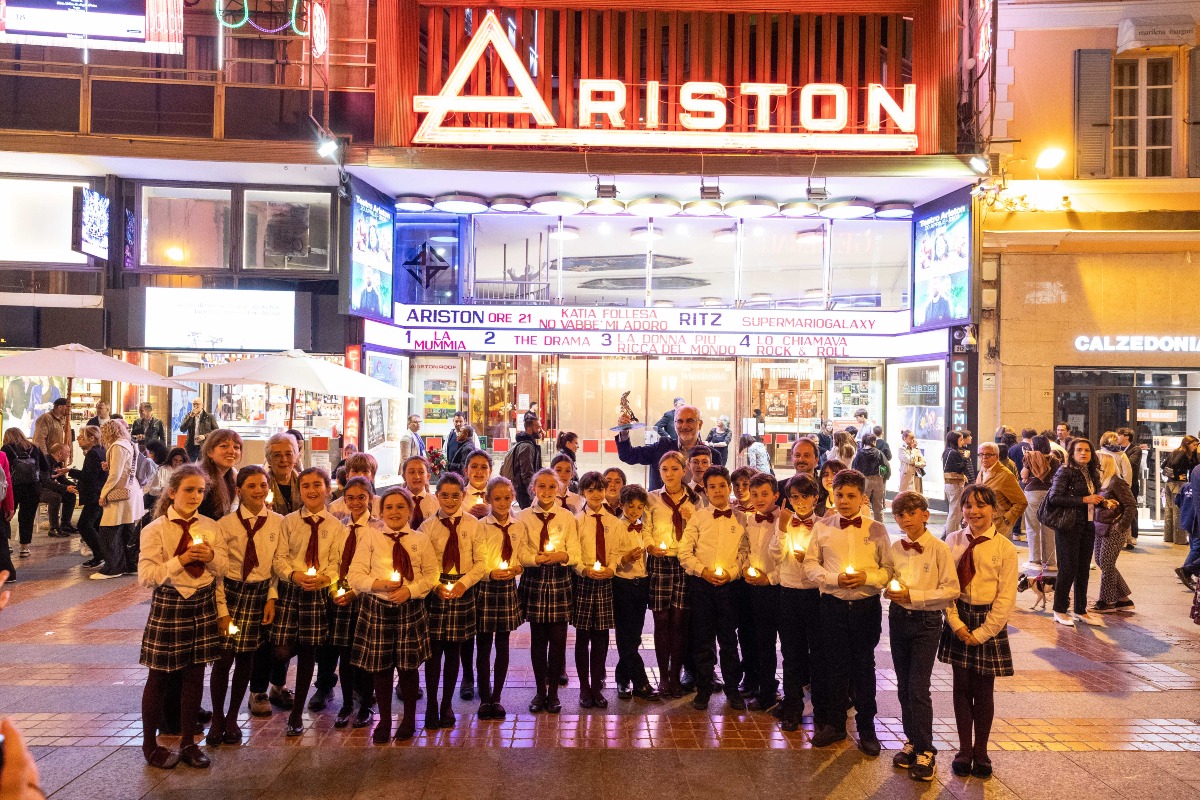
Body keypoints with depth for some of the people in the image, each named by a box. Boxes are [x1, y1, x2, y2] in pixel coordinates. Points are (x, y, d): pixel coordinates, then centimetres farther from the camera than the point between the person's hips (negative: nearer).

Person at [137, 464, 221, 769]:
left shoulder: (211, 526, 3)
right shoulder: (155, 530, -8)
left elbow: (223, 570, 6)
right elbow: (146, 576, -12)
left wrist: (211, 557, -14)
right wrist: (180, 560, -22)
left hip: (203, 604, 3)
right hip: (168, 604, -3)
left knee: (195, 675, 10)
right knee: (159, 676, 10)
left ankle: (188, 742, 26)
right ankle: (150, 744, 29)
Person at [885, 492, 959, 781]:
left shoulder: (939, 549, -12)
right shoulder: (895, 548, 2)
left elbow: (951, 590, -15)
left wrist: (914, 595, -19)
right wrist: (891, 590, -9)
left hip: (926, 621, -5)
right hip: (898, 617, 5)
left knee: (918, 689, -5)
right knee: (904, 687, 13)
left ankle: (925, 752, 8)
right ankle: (912, 741, 28)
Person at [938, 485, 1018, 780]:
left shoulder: (1005, 548, -9)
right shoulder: (953, 541, -2)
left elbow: (1006, 598, -8)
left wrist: (982, 632, -10)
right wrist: (956, 622, -9)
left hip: (989, 621, -2)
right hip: (958, 619, 2)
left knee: (984, 689, 8)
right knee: (961, 686, 9)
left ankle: (981, 751, 27)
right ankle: (964, 749, 24)